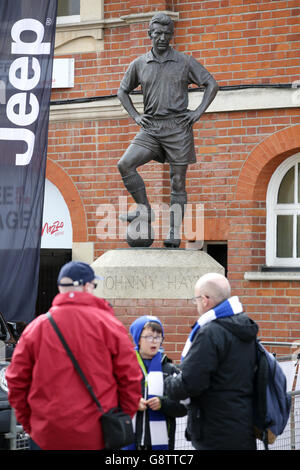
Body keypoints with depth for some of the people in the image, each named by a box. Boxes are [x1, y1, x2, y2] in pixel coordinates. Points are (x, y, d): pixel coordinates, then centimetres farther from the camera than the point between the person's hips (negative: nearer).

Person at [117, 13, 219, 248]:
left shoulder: (185, 61, 3)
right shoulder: (139, 64, 9)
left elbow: (211, 84, 6)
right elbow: (123, 91, 21)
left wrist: (198, 112, -4)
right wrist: (135, 116, 8)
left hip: (178, 127, -3)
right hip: (151, 129, 3)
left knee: (178, 182, -2)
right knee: (125, 164, -17)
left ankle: (175, 233, 3)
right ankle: (145, 209, -4)